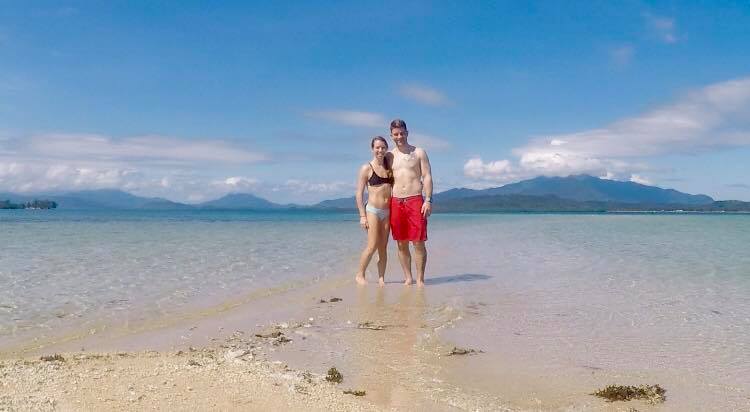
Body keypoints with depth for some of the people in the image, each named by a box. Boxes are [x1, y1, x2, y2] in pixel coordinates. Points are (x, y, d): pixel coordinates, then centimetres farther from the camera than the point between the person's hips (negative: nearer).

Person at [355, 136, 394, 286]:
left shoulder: (389, 168, 12)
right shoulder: (366, 168, -2)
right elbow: (359, 194, -4)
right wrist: (362, 216, -10)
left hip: (387, 212, 5)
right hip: (372, 210, -5)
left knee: (383, 247, 6)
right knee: (372, 246, -9)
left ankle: (381, 278, 13)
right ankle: (360, 275, 7)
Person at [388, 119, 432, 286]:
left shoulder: (419, 153, 6)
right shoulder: (389, 156, 13)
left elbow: (427, 177, 1)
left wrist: (428, 200, -10)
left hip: (415, 201, -3)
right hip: (396, 202, 3)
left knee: (418, 243, -4)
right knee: (401, 244, 5)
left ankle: (420, 279, 4)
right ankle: (408, 277, 14)